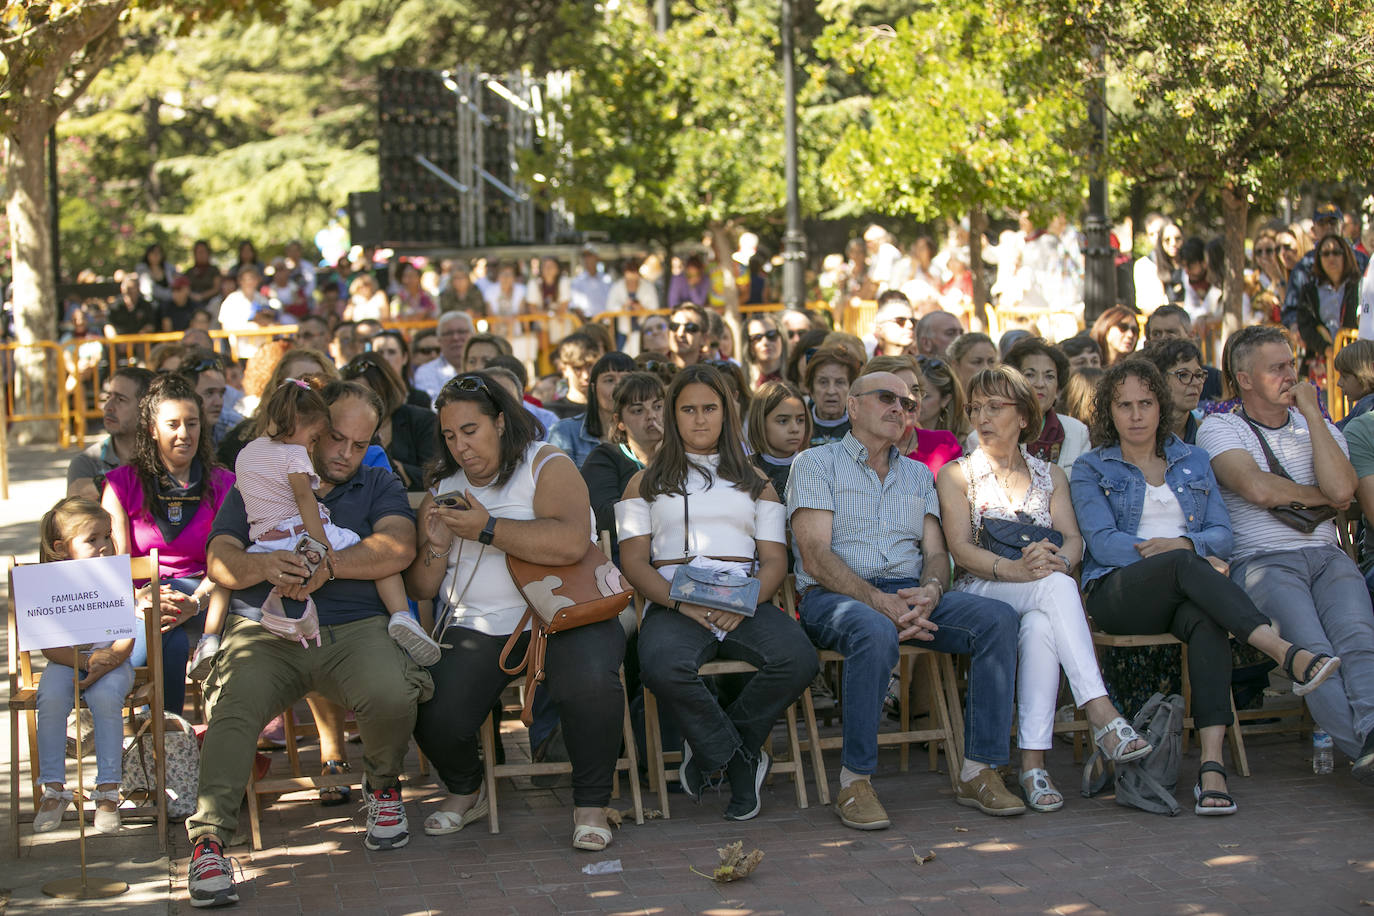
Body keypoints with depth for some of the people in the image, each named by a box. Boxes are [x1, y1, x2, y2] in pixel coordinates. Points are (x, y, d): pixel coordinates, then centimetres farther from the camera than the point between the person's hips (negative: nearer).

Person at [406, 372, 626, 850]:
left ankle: (591, 805, -12)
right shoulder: (442, 490, 17)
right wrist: (436, 546, -3)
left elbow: (571, 542, -21)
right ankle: (465, 791, 14)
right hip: (477, 627, 4)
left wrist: (486, 529, -18)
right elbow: (419, 588, 18)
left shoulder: (546, 466, -1)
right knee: (435, 717, -21)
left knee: (591, 680, -35)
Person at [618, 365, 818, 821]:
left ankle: (710, 749, -8)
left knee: (798, 660, -31)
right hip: (673, 602, -2)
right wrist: (680, 601, -13)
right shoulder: (647, 482, 20)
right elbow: (634, 561, 8)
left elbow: (775, 559, 13)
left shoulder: (754, 481, 25)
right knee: (662, 667, -38)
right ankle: (740, 760, -13)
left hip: (746, 604, 2)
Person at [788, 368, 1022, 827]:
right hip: (834, 596, -5)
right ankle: (855, 782, -29)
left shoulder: (918, 475, 25)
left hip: (911, 594, 5)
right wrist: (879, 601, -20)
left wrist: (931, 590, -12)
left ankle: (978, 771, -22)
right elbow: (815, 556, -6)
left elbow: (936, 552, 14)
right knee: (876, 633, -41)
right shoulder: (816, 463, 7)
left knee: (997, 618, -22)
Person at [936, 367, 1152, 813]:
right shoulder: (957, 474, 12)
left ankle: (1033, 762, -46)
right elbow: (961, 550, -3)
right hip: (979, 594, -3)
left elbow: (1073, 539, 6)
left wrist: (1057, 559, -20)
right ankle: (1101, 714, -50)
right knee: (1056, 588, -37)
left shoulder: (1050, 475, 22)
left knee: (1040, 624, -38)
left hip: (1040, 601, 3)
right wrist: (1015, 569, -23)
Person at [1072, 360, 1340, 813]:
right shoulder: (1092, 469, 14)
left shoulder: (1193, 461, 23)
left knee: (1207, 621, -36)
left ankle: (1212, 767, -50)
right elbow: (1102, 541, -2)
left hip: (1183, 591, 2)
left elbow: (1222, 534, 13)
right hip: (1119, 594, -2)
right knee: (1185, 565, -36)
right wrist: (1191, 555, -13)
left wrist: (1183, 543, -12)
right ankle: (1288, 655, -52)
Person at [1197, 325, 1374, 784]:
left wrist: (1312, 412, 6)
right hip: (1261, 561, -3)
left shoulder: (1320, 428, 23)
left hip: (1327, 556, 3)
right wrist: (1323, 497, 6)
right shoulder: (1219, 429, 10)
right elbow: (1257, 488, -10)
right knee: (1313, 651, -31)